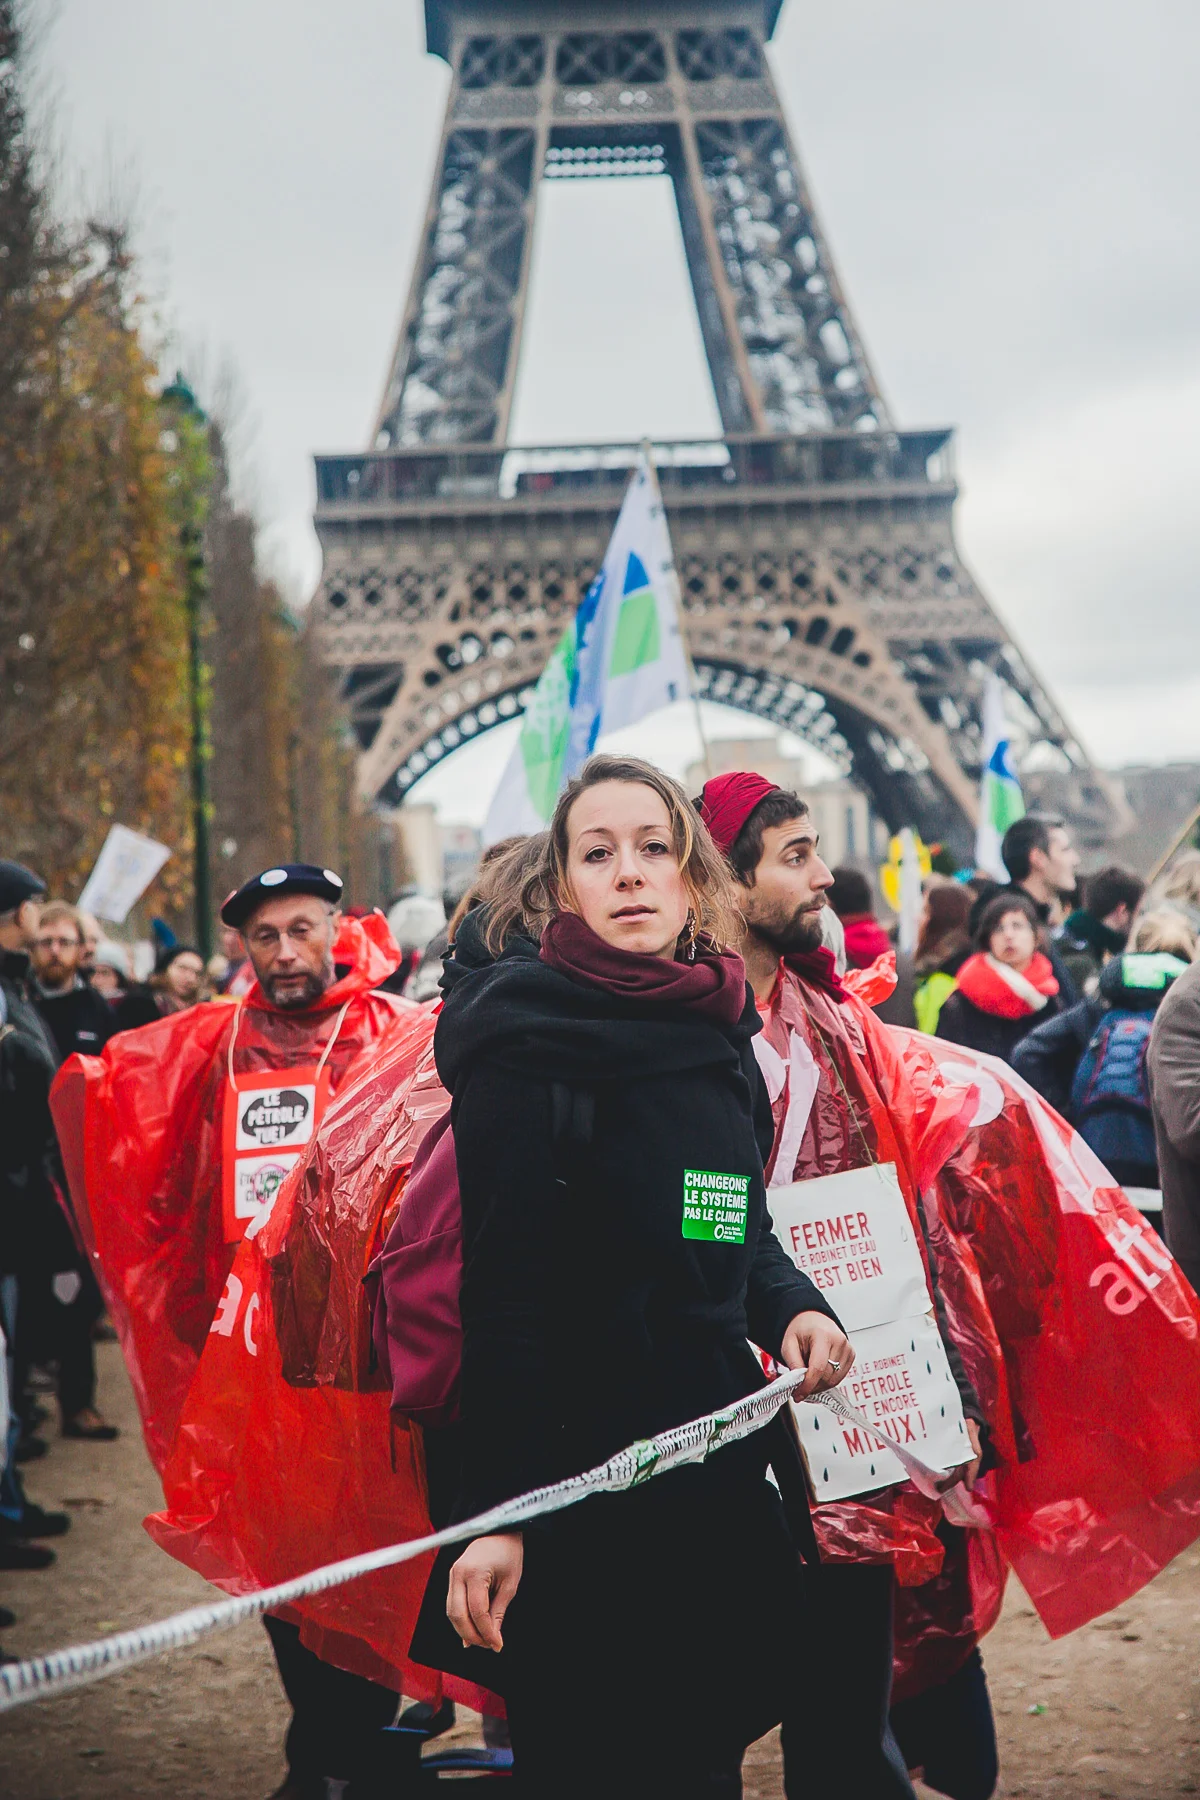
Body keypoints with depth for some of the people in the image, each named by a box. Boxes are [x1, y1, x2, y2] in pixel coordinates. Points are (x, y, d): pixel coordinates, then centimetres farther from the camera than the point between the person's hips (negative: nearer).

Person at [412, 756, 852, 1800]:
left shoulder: (721, 1033, 10)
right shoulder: (531, 1039, -14)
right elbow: (506, 1287, -18)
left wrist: (792, 1306, 0)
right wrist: (495, 1513, -22)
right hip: (584, 1481, -7)